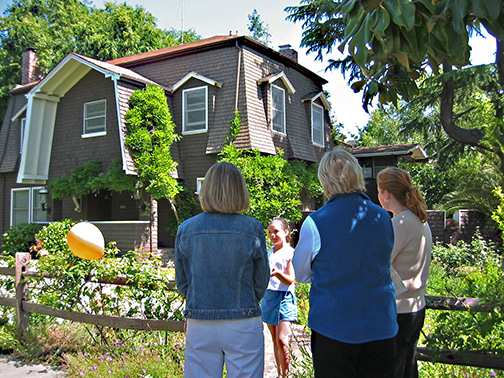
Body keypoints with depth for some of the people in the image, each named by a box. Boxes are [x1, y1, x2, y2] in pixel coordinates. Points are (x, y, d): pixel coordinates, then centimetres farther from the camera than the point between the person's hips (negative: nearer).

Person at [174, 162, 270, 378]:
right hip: (243, 323, -2)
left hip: (199, 327, 2)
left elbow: (182, 283, 5)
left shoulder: (185, 230, -3)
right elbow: (261, 281, -1)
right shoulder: (252, 229, -9)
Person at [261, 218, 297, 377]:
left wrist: (277, 272, -28)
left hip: (284, 297, -6)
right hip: (268, 296, 6)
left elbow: (290, 280, -11)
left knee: (281, 340, -13)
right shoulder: (268, 253, 14)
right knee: (274, 340, 10)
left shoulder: (290, 252, -3)